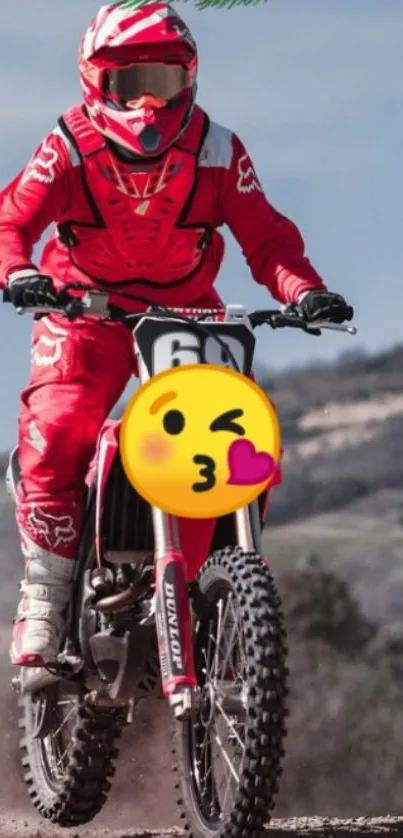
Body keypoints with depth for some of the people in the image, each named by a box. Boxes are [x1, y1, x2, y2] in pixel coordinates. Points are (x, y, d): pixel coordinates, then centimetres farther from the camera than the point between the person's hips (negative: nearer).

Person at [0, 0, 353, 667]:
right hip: (86, 313, -2)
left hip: (187, 310, 2)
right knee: (54, 437, -22)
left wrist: (303, 290, -27)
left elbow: (264, 236, -7)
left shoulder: (217, 151, -5)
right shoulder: (70, 147, -10)